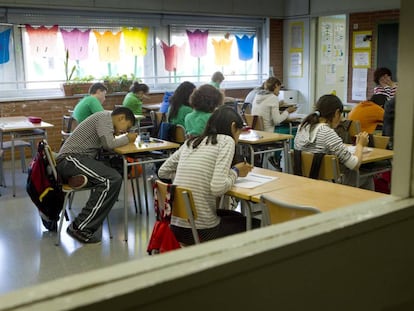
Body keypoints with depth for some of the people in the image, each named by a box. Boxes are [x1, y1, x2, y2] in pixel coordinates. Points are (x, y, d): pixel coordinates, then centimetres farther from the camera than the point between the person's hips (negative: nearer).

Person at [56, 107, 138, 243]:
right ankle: (80, 228, -23)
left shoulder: (105, 119, 24)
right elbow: (109, 144, -18)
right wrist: (127, 138, -3)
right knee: (112, 180, -25)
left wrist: (116, 134, 7)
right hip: (70, 159, -10)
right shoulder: (105, 116, -6)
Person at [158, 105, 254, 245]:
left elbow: (163, 172, 20)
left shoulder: (191, 142, 12)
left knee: (237, 217, 31)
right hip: (199, 231, -7)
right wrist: (235, 171, 1)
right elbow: (218, 188, -18)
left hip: (175, 225, 7)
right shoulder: (226, 141, -6)